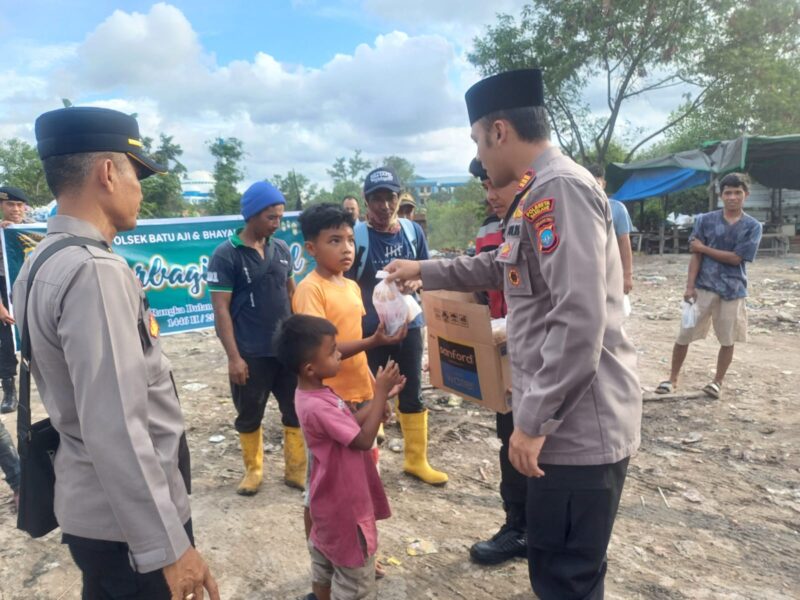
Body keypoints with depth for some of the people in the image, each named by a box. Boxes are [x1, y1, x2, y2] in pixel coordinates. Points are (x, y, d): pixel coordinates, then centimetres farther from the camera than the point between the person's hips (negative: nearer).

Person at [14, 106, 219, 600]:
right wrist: (168, 547, -23)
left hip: (90, 507, 9)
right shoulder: (95, 271, -26)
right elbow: (115, 432, -30)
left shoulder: (43, 262, 5)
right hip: (126, 523, -9)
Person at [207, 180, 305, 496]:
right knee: (249, 416, 12)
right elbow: (221, 310, -11)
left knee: (297, 411, 11)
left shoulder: (282, 249, 5)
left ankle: (296, 469, 27)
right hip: (251, 354, -4)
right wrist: (233, 356, -15)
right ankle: (253, 470, 32)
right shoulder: (226, 255, -9)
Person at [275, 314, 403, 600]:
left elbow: (351, 422, 6)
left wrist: (381, 396, -3)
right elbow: (364, 439, -27)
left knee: (325, 560, 25)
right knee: (355, 571, 9)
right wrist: (380, 393, -22)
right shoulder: (317, 407, -32)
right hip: (344, 504, -9)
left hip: (332, 499, 9)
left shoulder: (315, 392, -1)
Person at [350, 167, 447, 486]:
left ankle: (416, 460, 34)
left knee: (413, 396, 16)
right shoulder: (356, 235, -15)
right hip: (369, 330, -4)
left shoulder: (413, 230, -2)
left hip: (409, 325, 4)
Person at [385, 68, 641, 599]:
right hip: (566, 418, 10)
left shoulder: (560, 187, -17)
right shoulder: (542, 193, 16)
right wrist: (424, 270, 35)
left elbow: (579, 321, -26)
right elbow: (499, 267, 31)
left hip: (577, 424, -10)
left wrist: (534, 420, -21)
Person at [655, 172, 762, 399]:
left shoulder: (753, 226, -1)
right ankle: (673, 379, 17)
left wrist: (704, 248, -8)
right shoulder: (705, 220, 0)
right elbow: (695, 255, -3)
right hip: (703, 286, 0)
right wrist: (690, 286, -9)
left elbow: (736, 258, -9)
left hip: (733, 289, 0)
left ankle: (718, 381, 26)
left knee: (728, 340, 9)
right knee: (684, 335, 2)